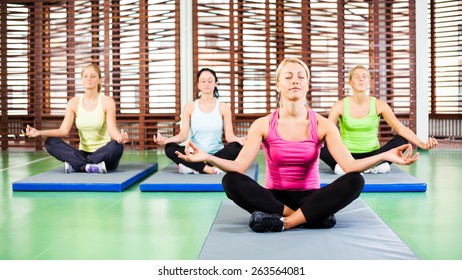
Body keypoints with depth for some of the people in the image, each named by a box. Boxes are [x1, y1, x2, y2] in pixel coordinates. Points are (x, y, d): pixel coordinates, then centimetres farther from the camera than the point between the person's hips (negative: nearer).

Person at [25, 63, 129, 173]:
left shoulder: (107, 101, -4)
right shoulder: (74, 102, 5)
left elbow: (112, 129, -16)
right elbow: (64, 130, -3)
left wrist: (120, 137, -40)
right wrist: (39, 132, -19)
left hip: (103, 154, -3)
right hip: (83, 153, 3)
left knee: (117, 146, -36)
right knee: (50, 142, -17)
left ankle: (76, 165, -27)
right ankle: (89, 166, -32)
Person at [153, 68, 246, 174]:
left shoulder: (223, 107, 4)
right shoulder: (190, 107, 6)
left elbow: (229, 135, -4)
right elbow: (183, 134, -3)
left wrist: (239, 140, -29)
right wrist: (168, 140, -25)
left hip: (218, 154, 0)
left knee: (237, 147, -31)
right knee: (170, 148, -26)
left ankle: (195, 167, -29)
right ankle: (208, 168, -32)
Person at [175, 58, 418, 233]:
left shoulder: (322, 125, -5)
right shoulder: (263, 125, -5)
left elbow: (350, 166, -17)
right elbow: (238, 167, -15)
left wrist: (384, 156, -34)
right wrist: (207, 157, -33)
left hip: (310, 198, 0)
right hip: (273, 198, 0)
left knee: (355, 181, -27)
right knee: (231, 181, -28)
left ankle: (283, 222, -27)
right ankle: (310, 217, -25)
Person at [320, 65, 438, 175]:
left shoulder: (378, 105, -3)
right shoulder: (341, 105, -5)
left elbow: (401, 128, -8)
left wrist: (422, 144, -24)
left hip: (372, 154, 1)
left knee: (402, 140, -22)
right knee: (320, 147, -30)